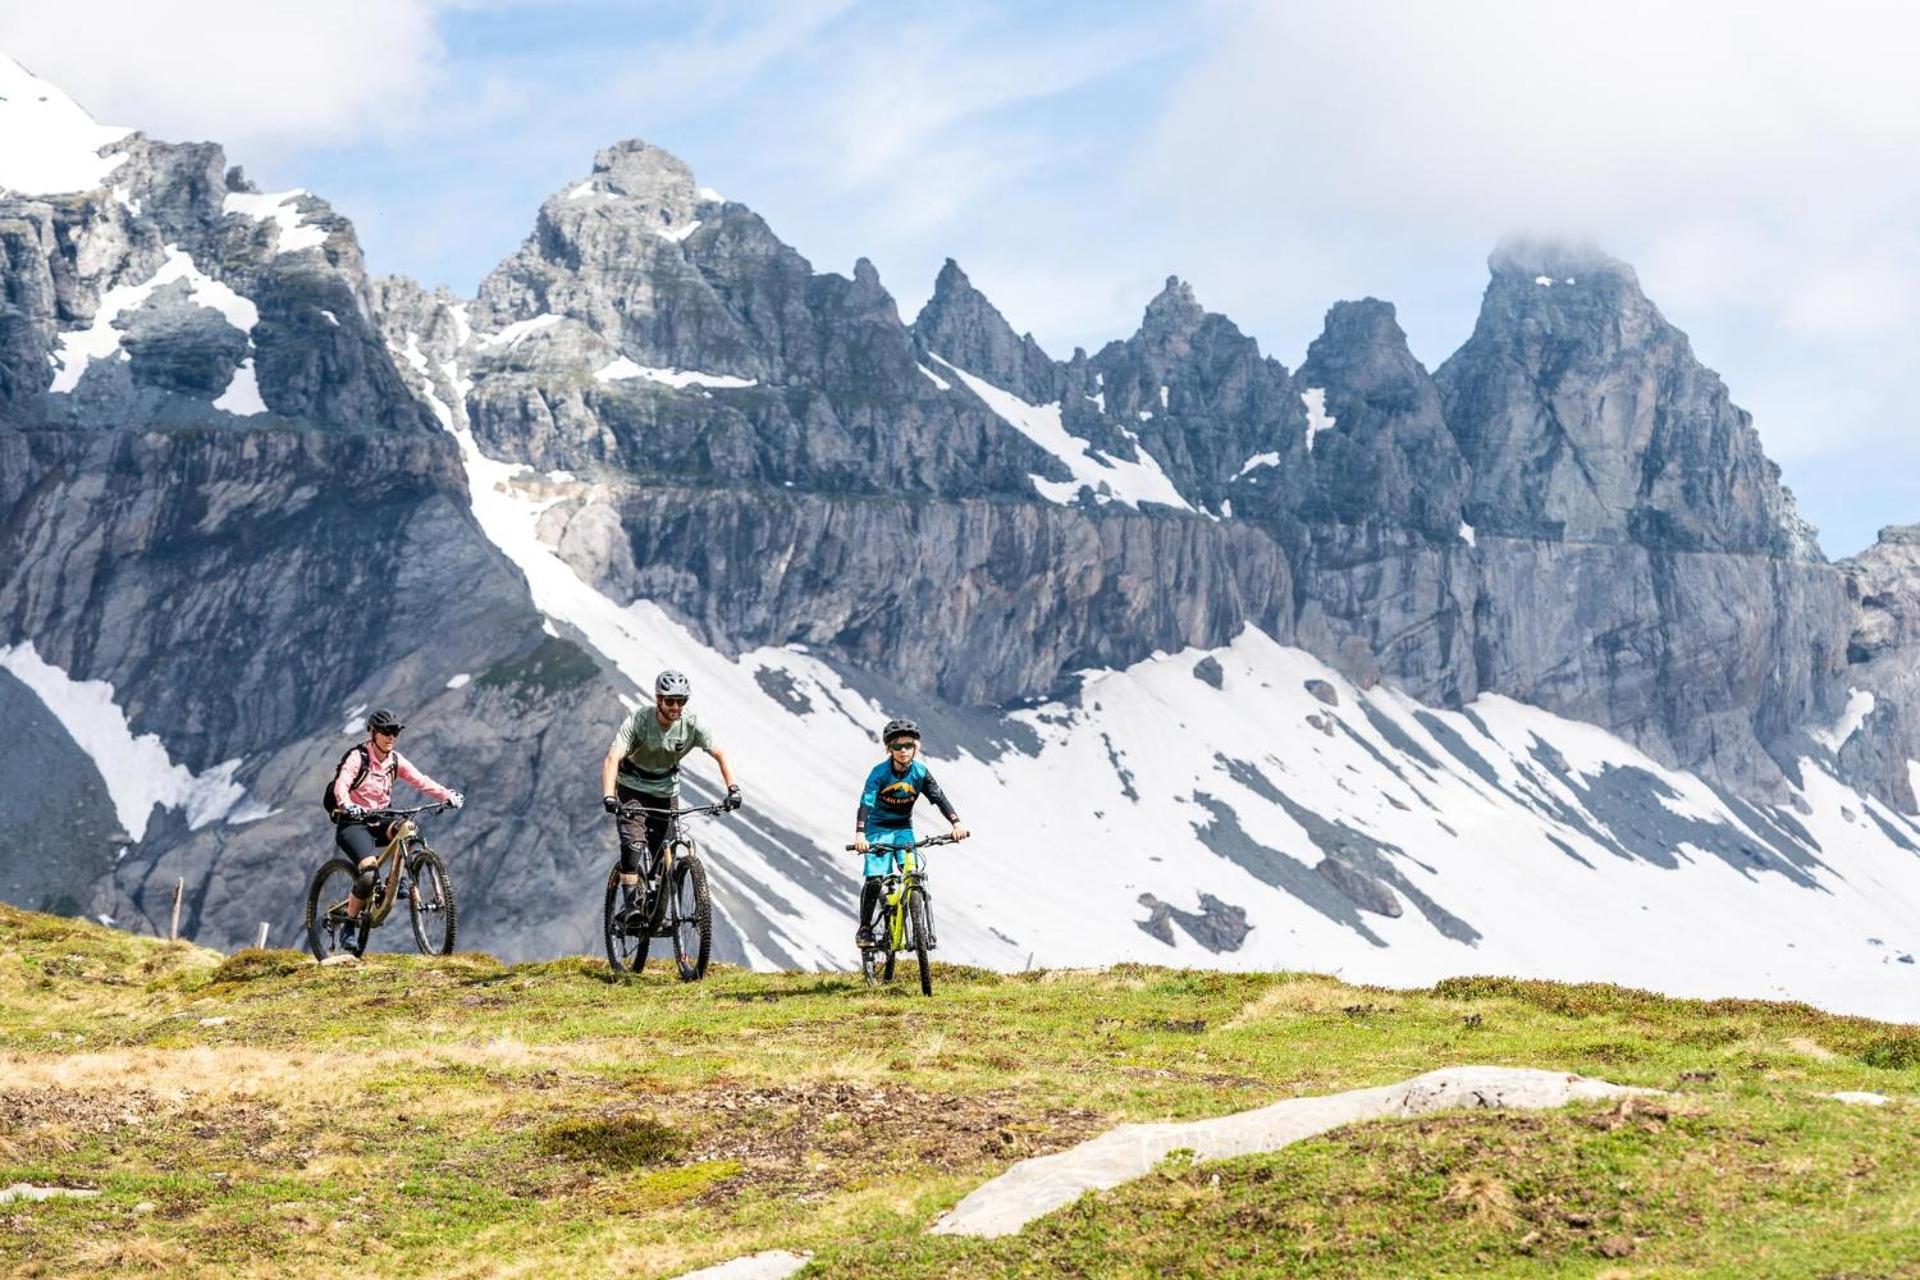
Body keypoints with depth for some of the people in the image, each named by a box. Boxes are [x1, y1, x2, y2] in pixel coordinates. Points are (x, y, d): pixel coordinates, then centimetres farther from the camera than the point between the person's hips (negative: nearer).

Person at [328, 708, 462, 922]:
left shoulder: (395, 760, 4)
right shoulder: (357, 757, -12)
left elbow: (421, 781, -6)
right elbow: (341, 785, -28)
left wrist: (449, 796, -23)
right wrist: (348, 806, -50)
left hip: (378, 822, 5)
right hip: (352, 823, -5)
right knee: (369, 871, -28)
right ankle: (350, 920, -9)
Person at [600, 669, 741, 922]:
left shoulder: (692, 725, -20)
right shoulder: (638, 720, -27)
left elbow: (719, 755, -11)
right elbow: (613, 758, -35)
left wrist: (733, 788, -26)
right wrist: (608, 796, -50)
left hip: (666, 791, 3)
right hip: (633, 788, -3)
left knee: (663, 854, 0)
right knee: (633, 844, -22)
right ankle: (629, 906, -14)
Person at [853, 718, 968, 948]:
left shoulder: (920, 772, -10)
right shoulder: (879, 773, -19)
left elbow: (939, 797, -16)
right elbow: (866, 802, -28)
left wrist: (956, 822, -32)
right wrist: (860, 834, -43)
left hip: (903, 828, 2)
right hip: (878, 828, -2)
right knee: (875, 879, -15)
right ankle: (864, 928, 0)